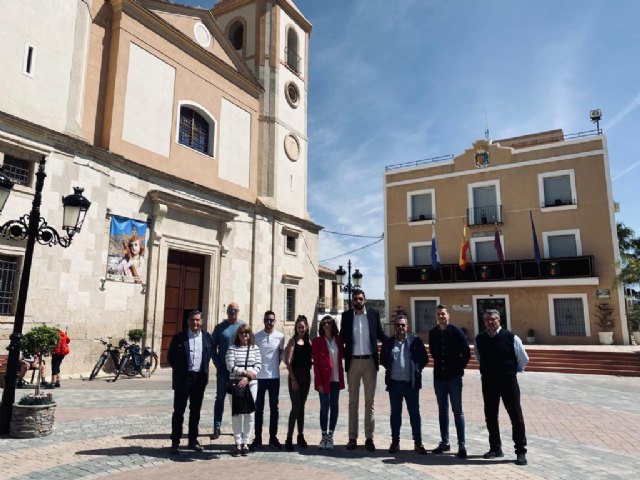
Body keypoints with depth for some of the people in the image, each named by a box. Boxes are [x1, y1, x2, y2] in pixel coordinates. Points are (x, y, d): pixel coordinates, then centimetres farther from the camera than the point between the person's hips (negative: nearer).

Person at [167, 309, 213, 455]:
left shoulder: (207, 337, 1)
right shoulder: (179, 337, -5)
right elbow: (170, 357, 3)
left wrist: (204, 371, 8)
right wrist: (179, 370, 5)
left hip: (200, 378, 3)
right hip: (183, 379, -2)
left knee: (195, 411, 12)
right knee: (178, 412, 3)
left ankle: (192, 440, 24)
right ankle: (175, 442, 12)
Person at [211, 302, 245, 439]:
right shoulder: (220, 327, 3)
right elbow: (213, 347, 4)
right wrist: (218, 365, -4)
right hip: (223, 369, 0)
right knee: (220, 398, 5)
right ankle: (217, 428, 12)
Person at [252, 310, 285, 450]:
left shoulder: (280, 336, -1)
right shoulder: (257, 336, -3)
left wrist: (275, 366, 7)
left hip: (274, 376, 1)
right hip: (259, 377, -1)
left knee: (274, 408, 10)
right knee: (259, 409, 6)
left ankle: (273, 437, 21)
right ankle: (258, 438, 15)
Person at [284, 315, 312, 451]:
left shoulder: (308, 342, 9)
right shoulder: (293, 341, -6)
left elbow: (311, 359, 13)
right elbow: (288, 361, -11)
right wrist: (293, 379, -13)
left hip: (306, 376, 5)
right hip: (295, 375, -5)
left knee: (301, 407, 13)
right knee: (296, 407, -7)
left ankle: (301, 436, 23)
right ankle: (289, 438, 1)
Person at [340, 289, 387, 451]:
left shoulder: (373, 314, 1)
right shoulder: (346, 316, 2)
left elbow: (380, 334, 9)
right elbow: (342, 336, 7)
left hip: (370, 361, 0)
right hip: (353, 362, 0)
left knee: (369, 401, 7)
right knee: (353, 401, 8)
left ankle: (369, 438, 16)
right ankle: (352, 438, 16)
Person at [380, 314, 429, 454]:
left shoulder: (416, 341, 0)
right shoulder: (388, 342, 5)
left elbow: (424, 359, 4)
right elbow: (383, 359, 13)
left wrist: (417, 370, -3)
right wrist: (390, 369, 3)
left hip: (411, 383, -1)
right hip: (394, 383, 2)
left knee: (414, 413, 5)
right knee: (395, 413, 10)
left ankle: (418, 443, 16)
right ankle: (395, 442, 19)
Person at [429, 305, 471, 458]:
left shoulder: (456, 331, -8)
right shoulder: (433, 333, 3)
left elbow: (466, 353, -5)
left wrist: (459, 368, -3)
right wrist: (439, 364, 9)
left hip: (454, 377, -4)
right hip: (439, 377, 4)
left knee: (457, 411, 0)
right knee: (442, 410, 12)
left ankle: (462, 445, 5)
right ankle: (444, 442, 22)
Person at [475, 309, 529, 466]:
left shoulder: (511, 337, -10)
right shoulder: (479, 339, -1)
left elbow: (524, 359, 4)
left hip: (508, 382, -3)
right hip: (488, 382, 3)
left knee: (516, 417, 2)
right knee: (490, 417, 12)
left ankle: (521, 451, 14)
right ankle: (495, 448, 26)